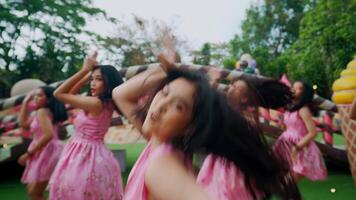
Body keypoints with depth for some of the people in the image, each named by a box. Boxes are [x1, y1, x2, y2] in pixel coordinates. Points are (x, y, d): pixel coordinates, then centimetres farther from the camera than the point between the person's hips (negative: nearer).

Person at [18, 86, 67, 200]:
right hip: (43, 153, 10)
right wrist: (25, 102, 17)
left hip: (47, 152, -10)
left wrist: (28, 153, -18)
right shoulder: (46, 112, 15)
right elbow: (24, 124, 19)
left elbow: (48, 135, -26)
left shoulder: (42, 111, -13)